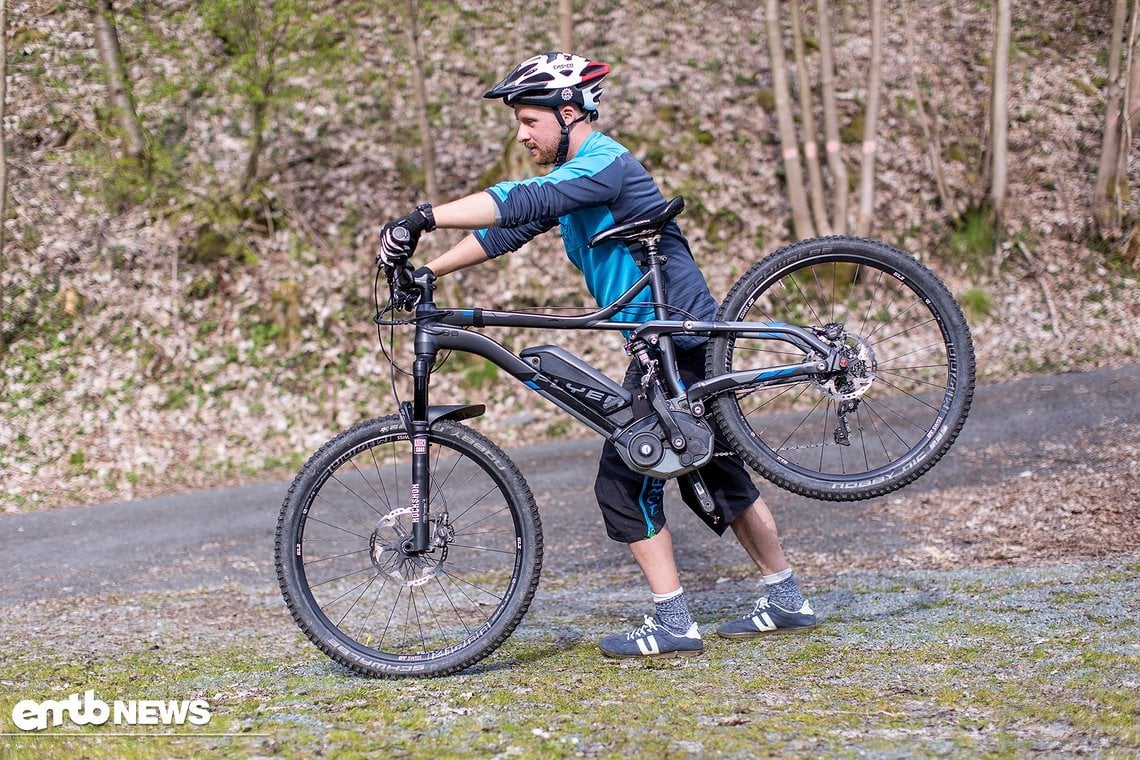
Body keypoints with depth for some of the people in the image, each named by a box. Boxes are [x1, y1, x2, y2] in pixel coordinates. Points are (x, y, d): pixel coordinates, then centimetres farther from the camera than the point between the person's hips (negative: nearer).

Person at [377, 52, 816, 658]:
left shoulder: (605, 163, -18)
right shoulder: (573, 173, 13)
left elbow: (522, 202, -33)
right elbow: (507, 230, 12)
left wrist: (424, 217, -38)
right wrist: (427, 270, 2)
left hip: (679, 343, -11)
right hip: (673, 342, 11)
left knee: (624, 482, -8)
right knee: (718, 476, 17)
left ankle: (673, 625, -2)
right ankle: (786, 599, 26)